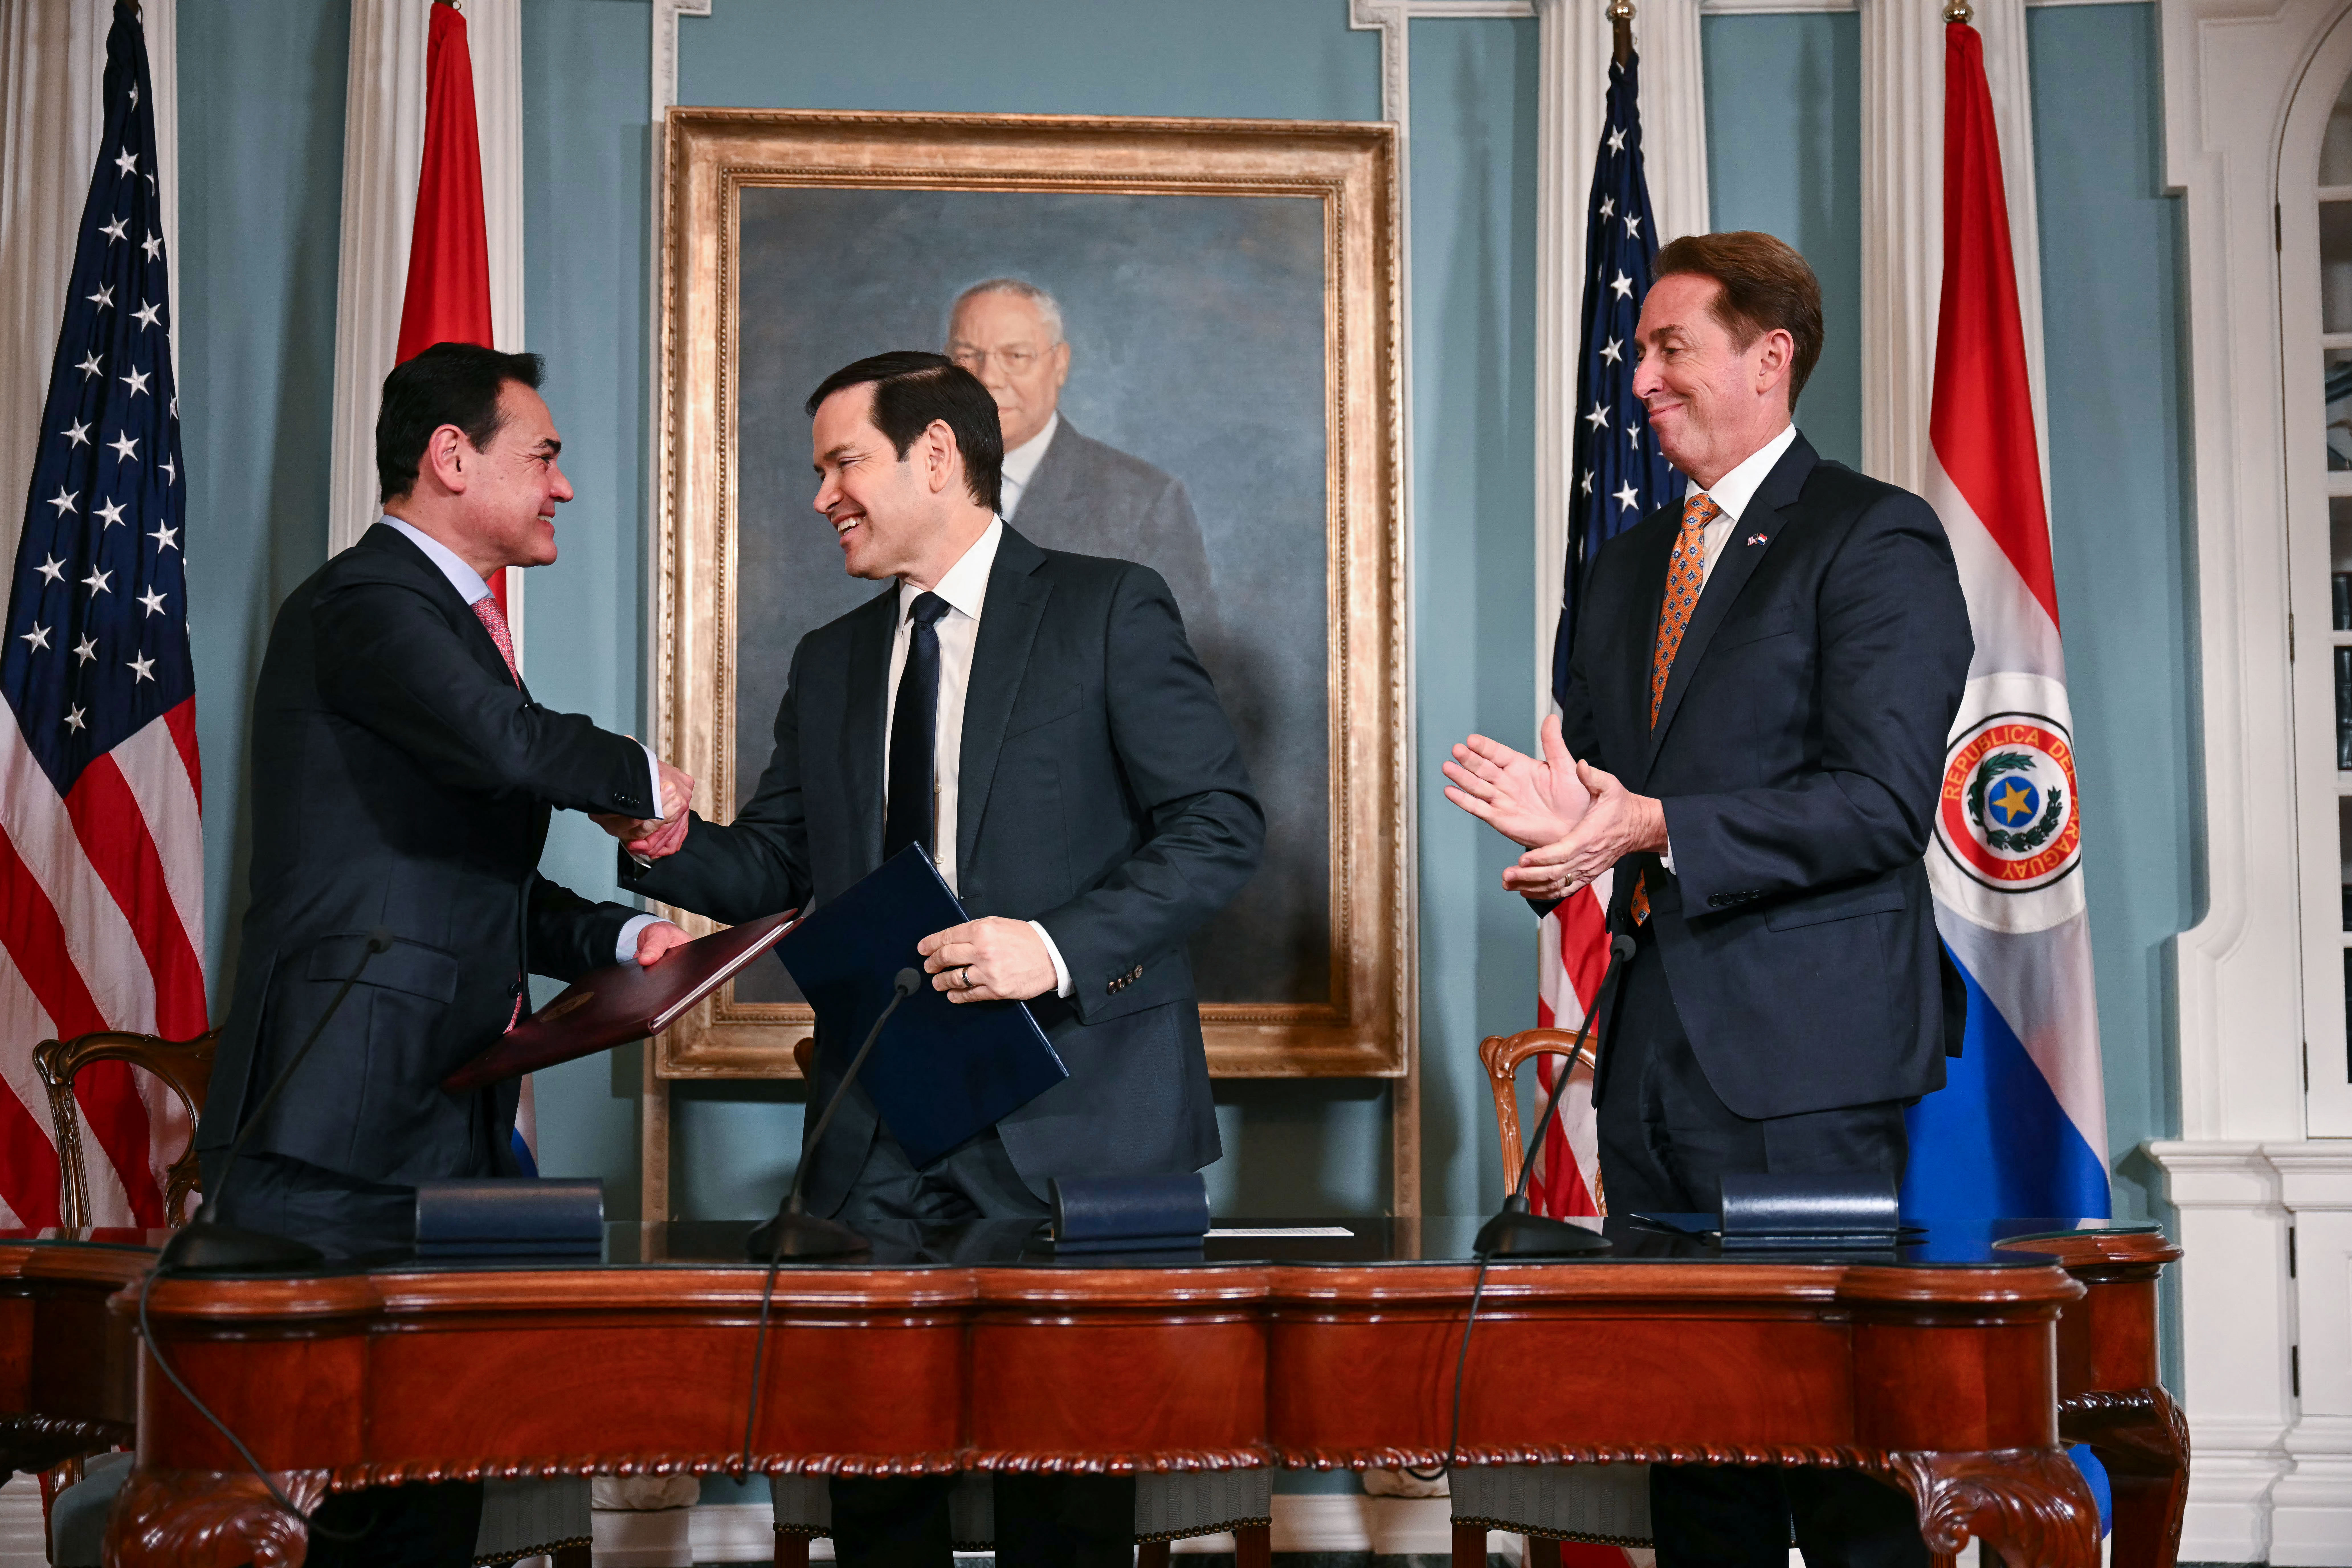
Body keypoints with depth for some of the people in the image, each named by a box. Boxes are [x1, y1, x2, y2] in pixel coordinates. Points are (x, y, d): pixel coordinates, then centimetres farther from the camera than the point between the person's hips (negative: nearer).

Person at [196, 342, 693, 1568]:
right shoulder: (366, 606, -10)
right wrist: (637, 779, -10)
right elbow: (512, 745, -29)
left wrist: (618, 937, 13)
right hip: (347, 1131, -10)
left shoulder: (446, 618, 23)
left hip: (446, 1124, 10)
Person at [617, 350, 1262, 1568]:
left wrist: (1059, 946, -19)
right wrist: (671, 844, -3)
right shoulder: (830, 664, 19)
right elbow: (775, 865, 18)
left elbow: (1221, 825, -6)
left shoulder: (1109, 612, 1)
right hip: (880, 1144, 5)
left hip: (1067, 1125, -5)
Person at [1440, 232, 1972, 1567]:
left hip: (1800, 1053, -7)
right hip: (1652, 1045, 8)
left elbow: (1882, 800, -15)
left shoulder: (1874, 538, -5)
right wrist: (1562, 821, -1)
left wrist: (1656, 829, -21)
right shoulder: (1630, 564, 20)